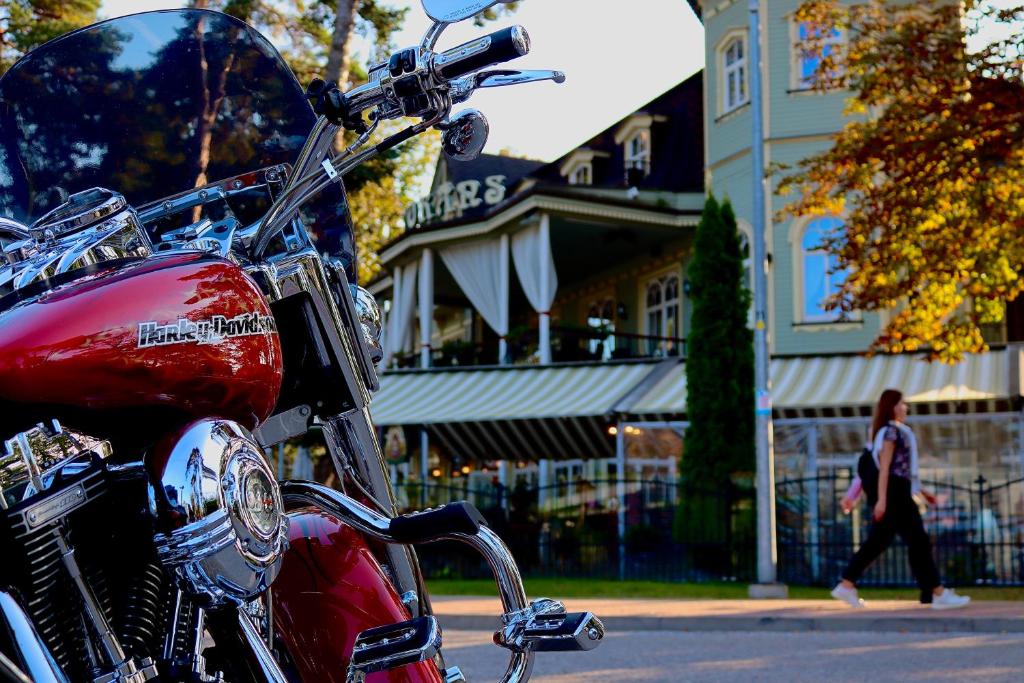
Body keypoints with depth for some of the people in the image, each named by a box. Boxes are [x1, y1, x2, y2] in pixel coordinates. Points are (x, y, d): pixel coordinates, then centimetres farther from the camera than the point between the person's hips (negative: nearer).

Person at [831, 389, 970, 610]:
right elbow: (885, 467, -18)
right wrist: (882, 499, -23)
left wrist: (921, 491, 23)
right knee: (918, 541, -6)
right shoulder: (891, 430, -10)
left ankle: (846, 586, 5)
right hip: (894, 492, -10)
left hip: (897, 492, 10)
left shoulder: (895, 431, 19)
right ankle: (939, 594, -3)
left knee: (877, 542, 7)